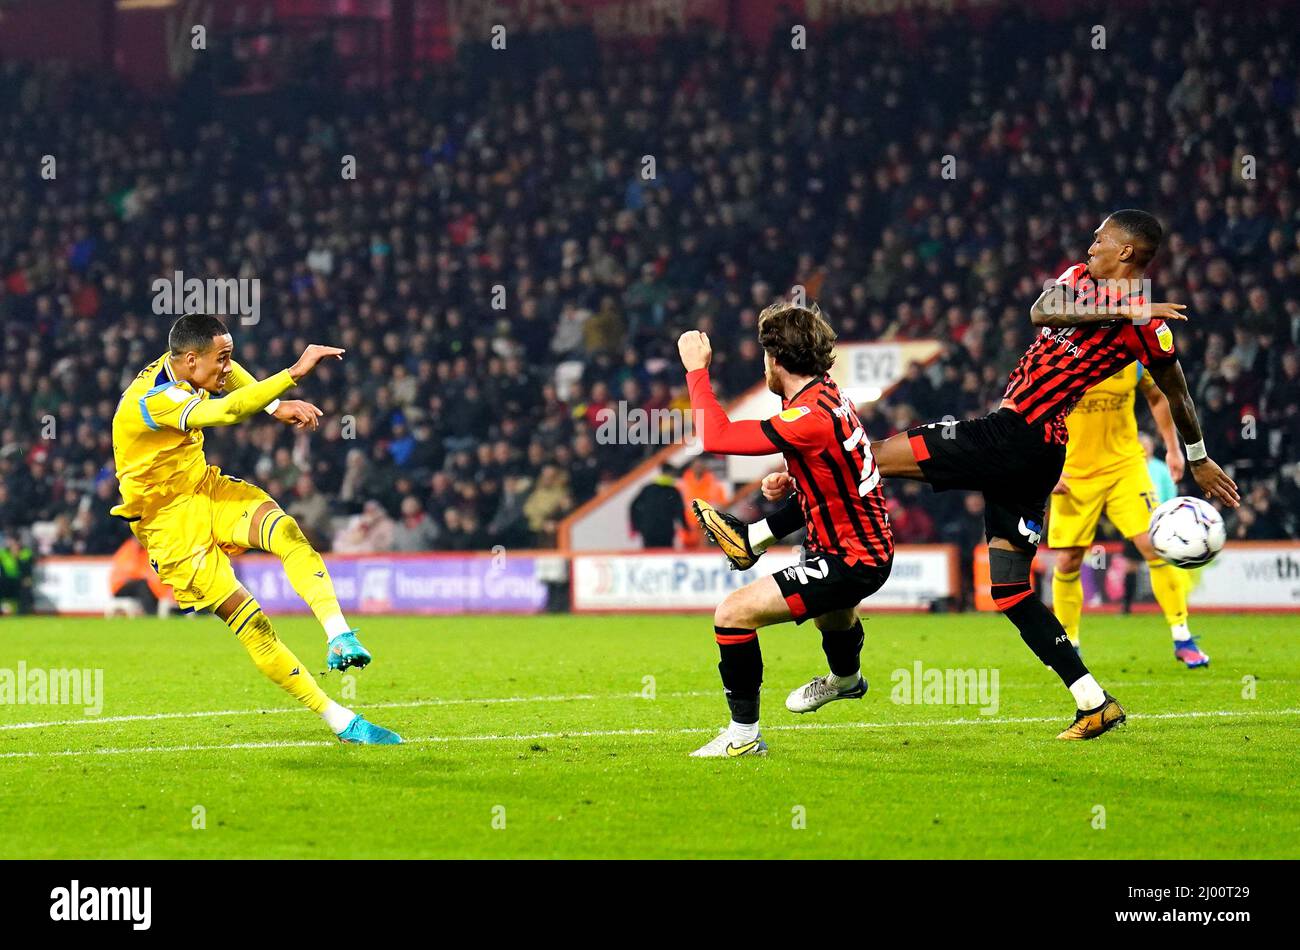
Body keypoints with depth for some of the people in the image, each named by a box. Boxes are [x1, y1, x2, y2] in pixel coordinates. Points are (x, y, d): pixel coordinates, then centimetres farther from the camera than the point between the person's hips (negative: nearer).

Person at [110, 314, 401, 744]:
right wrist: (295, 373, -48)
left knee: (286, 530, -26)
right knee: (249, 620, -14)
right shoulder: (152, 400, -29)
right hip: (169, 523, -7)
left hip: (205, 491, 7)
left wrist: (277, 405, 8)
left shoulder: (180, 365, -2)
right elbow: (226, 411, -46)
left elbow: (231, 375, 23)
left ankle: (339, 635, -35)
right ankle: (341, 722, -13)